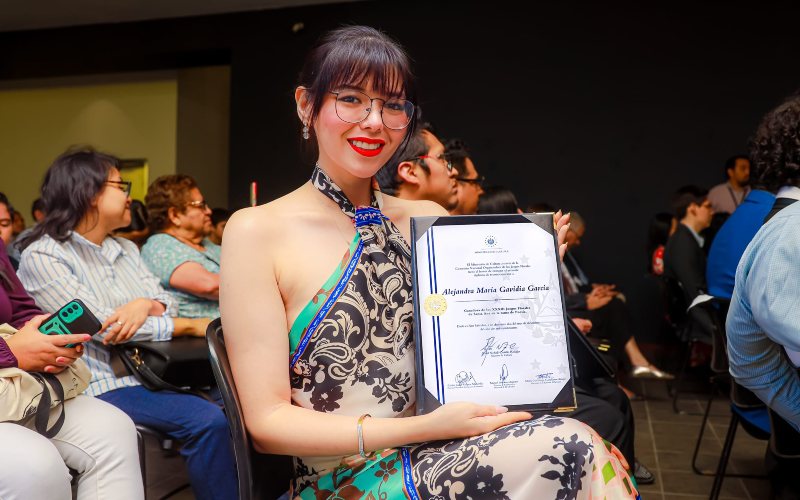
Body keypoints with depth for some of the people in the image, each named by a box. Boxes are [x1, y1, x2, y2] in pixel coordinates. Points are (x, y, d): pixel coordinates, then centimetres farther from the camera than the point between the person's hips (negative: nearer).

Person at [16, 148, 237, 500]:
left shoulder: (126, 249, 15)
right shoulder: (42, 256, -7)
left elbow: (164, 301, 11)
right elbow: (103, 326, -15)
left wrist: (146, 304, -15)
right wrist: (191, 326, -16)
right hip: (101, 385, -6)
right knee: (207, 420, -27)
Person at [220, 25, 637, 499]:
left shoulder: (431, 220, 5)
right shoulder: (257, 232, -8)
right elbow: (267, 422, -10)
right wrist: (425, 429, -19)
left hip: (433, 459, 5)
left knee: (572, 443, -26)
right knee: (567, 448, -27)